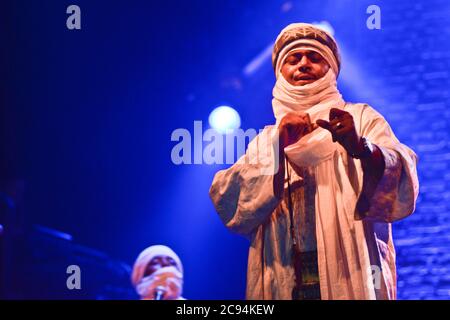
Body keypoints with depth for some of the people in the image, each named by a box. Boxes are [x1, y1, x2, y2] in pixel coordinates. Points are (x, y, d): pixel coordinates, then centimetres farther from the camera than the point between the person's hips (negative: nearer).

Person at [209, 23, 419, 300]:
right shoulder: (266, 140, 16)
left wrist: (360, 148, -27)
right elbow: (229, 204, 0)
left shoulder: (361, 119, 8)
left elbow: (403, 186, -9)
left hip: (351, 276, -2)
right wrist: (277, 148, -12)